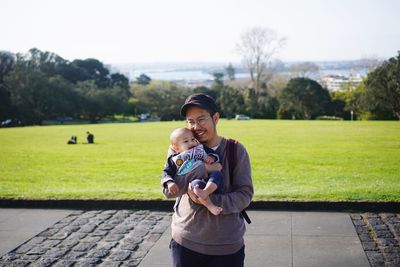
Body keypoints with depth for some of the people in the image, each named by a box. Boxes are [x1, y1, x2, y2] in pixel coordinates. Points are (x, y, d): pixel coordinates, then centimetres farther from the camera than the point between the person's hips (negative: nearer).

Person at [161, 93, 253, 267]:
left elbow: (245, 194, -8)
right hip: (185, 242, 1)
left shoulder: (235, 150, -4)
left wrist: (211, 201, -24)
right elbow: (168, 189, -12)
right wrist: (203, 169, -23)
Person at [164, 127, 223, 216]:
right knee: (197, 184, -37)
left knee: (217, 173, -28)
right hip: (192, 180, -3)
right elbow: (168, 172, 12)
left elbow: (214, 154, 23)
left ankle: (205, 192, -52)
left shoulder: (201, 148, 22)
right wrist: (170, 183, -8)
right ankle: (210, 206, -50)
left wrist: (212, 158, -2)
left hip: (208, 176, 3)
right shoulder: (175, 159, 15)